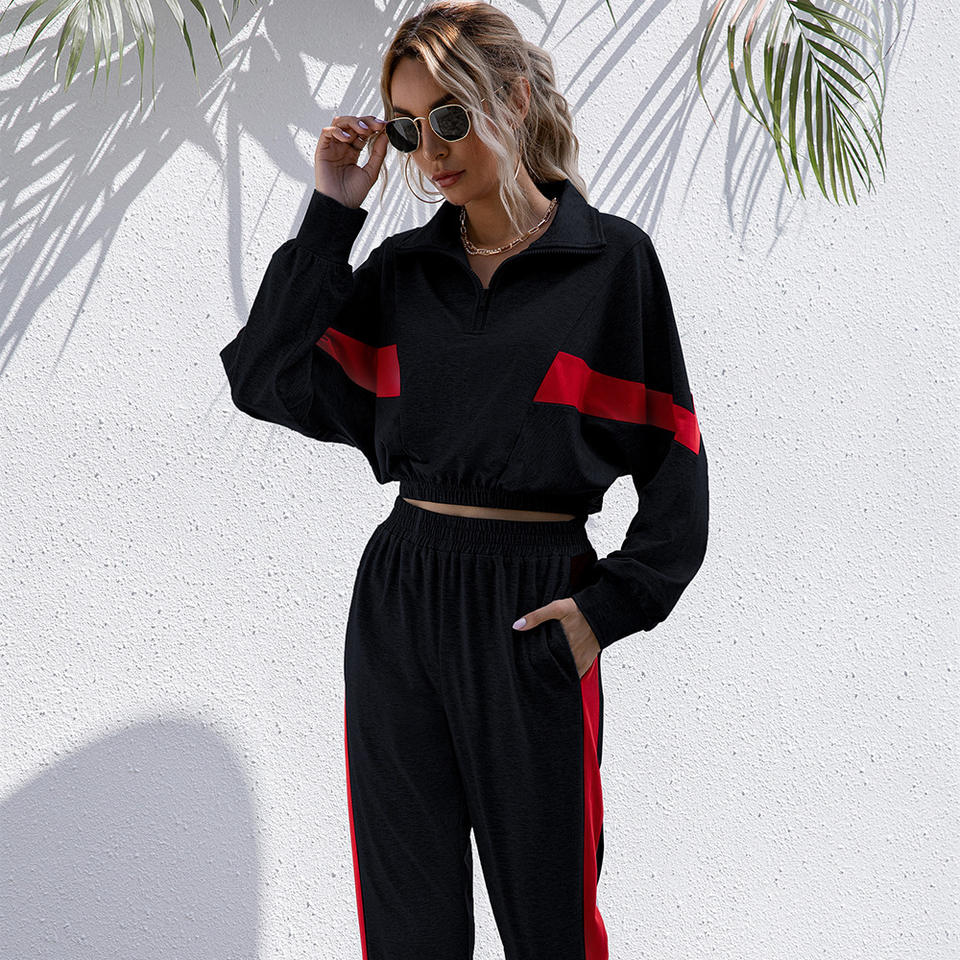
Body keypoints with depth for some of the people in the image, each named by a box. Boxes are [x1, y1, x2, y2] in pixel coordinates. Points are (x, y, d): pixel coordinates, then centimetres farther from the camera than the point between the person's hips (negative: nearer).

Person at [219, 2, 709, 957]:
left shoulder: (611, 259, -2)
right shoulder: (400, 270, 9)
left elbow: (673, 459, -1)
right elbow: (268, 379, -3)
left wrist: (609, 606, -10)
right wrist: (330, 213, -2)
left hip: (532, 618, -3)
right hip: (398, 601, 4)